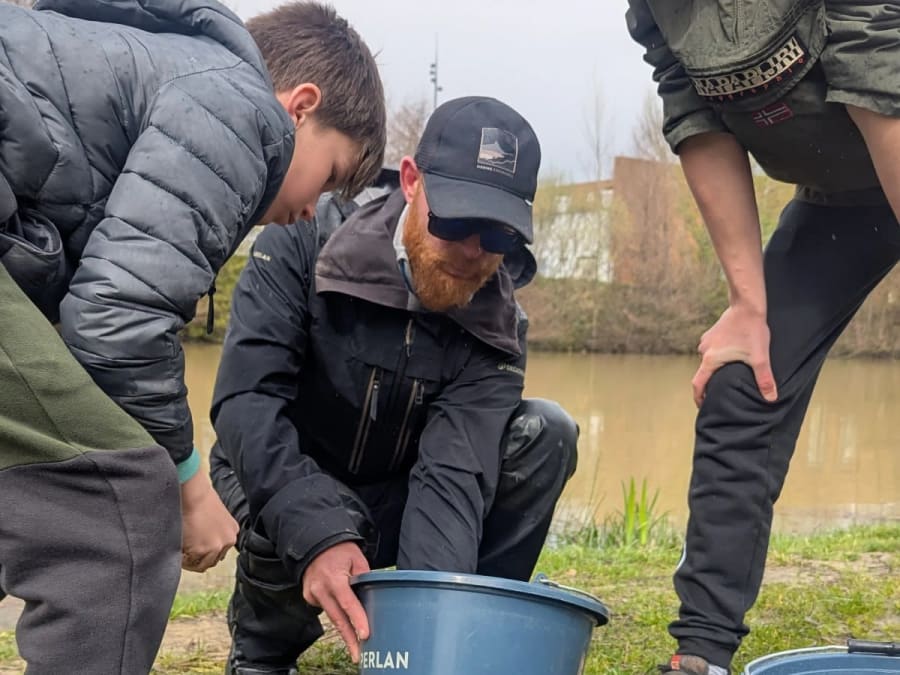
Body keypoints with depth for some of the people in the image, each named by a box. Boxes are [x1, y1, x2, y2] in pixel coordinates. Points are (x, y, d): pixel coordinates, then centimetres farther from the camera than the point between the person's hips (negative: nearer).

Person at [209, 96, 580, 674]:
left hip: (394, 501, 2)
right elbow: (246, 397, -33)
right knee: (296, 524, -38)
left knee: (546, 433, -20)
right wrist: (320, 537, -48)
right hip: (284, 477, -2)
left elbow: (452, 473, -28)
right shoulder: (305, 242, -22)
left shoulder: (495, 327, -16)